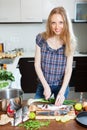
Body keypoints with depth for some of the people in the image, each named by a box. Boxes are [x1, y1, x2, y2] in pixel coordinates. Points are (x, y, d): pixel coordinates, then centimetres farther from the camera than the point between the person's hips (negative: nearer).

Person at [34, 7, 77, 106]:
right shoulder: (41, 38, -12)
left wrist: (62, 91, -21)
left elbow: (68, 69, -11)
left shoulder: (69, 42, -11)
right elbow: (37, 64, -8)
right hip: (43, 84, 0)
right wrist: (46, 86, -14)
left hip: (62, 85, 0)